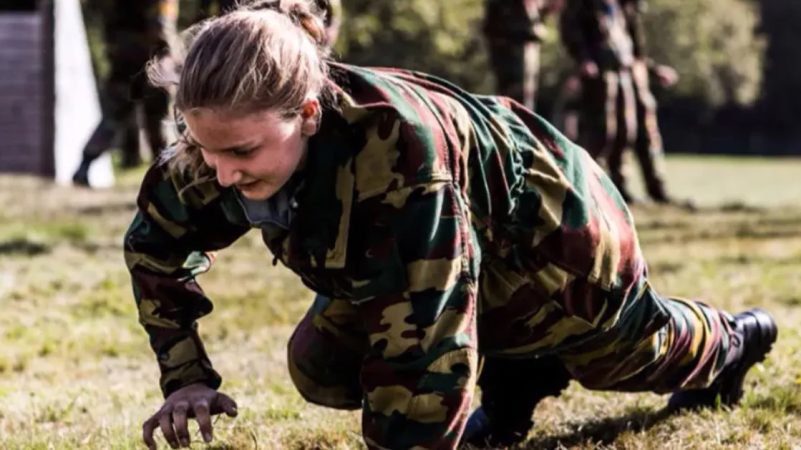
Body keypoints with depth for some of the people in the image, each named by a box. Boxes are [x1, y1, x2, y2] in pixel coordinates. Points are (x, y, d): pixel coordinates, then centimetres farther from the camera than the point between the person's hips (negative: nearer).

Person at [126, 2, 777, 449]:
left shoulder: (395, 149, -49)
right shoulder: (230, 140, -27)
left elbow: (420, 336, -46)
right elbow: (155, 241, -7)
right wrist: (185, 377, -16)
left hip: (553, 236, -5)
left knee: (638, 351, 22)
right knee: (320, 369, -5)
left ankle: (729, 345, 60)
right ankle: (516, 374, 19)